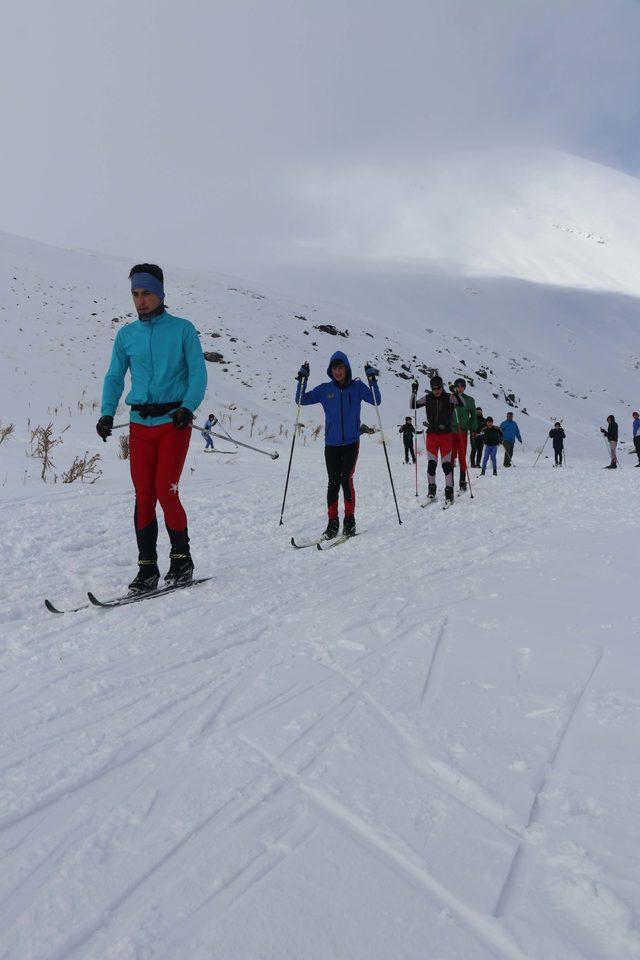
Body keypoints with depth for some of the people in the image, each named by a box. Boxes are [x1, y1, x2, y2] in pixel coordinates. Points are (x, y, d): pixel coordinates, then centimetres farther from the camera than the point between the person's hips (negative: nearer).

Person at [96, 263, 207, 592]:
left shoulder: (182, 329, 2)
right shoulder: (126, 335, 13)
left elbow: (198, 373, -2)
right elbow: (114, 377, 15)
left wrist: (188, 407, -18)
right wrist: (107, 413, 0)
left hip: (173, 421, -4)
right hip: (140, 424, 4)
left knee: (165, 491, -10)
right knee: (143, 496, 2)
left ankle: (182, 558, 9)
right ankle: (147, 569, 10)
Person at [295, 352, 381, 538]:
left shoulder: (357, 387, 1)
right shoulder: (325, 389, 4)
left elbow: (376, 400, -8)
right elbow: (301, 400, 5)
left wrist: (372, 380, -20)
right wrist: (302, 380, -7)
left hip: (351, 442, -2)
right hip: (331, 444, 2)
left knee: (346, 479, -12)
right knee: (333, 482, 2)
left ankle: (349, 520, 0)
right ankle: (332, 522, 8)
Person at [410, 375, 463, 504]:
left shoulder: (449, 397, -2)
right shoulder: (427, 398, 4)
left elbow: (462, 404, -15)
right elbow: (412, 406, 1)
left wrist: (455, 392, -27)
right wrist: (414, 392, -11)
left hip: (446, 435, -1)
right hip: (432, 435, 2)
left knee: (446, 463, -6)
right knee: (431, 463, -2)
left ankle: (449, 490, 3)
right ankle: (432, 488, 13)